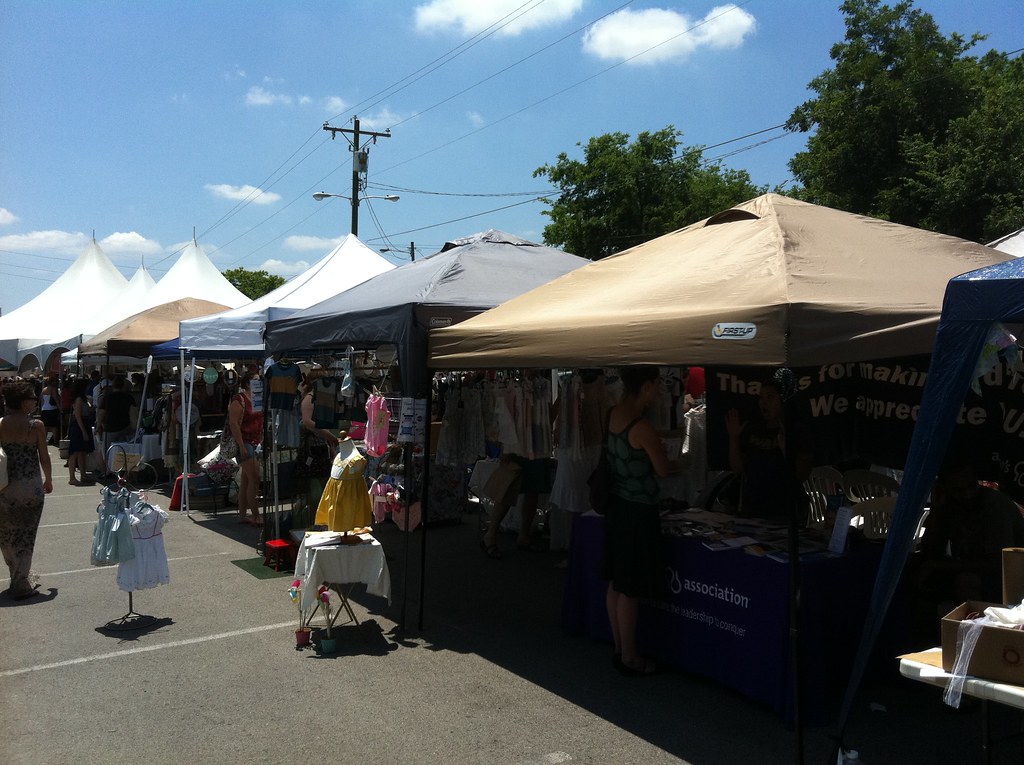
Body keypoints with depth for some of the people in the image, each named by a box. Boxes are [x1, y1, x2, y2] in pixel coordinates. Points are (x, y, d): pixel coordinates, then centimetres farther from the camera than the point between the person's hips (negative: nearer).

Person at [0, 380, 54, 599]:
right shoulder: (36, 426, -11)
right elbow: (44, 457, -5)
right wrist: (48, 480, 11)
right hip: (31, 487, -2)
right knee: (26, 537, 8)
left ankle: (19, 577, 31)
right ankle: (21, 585, 12)